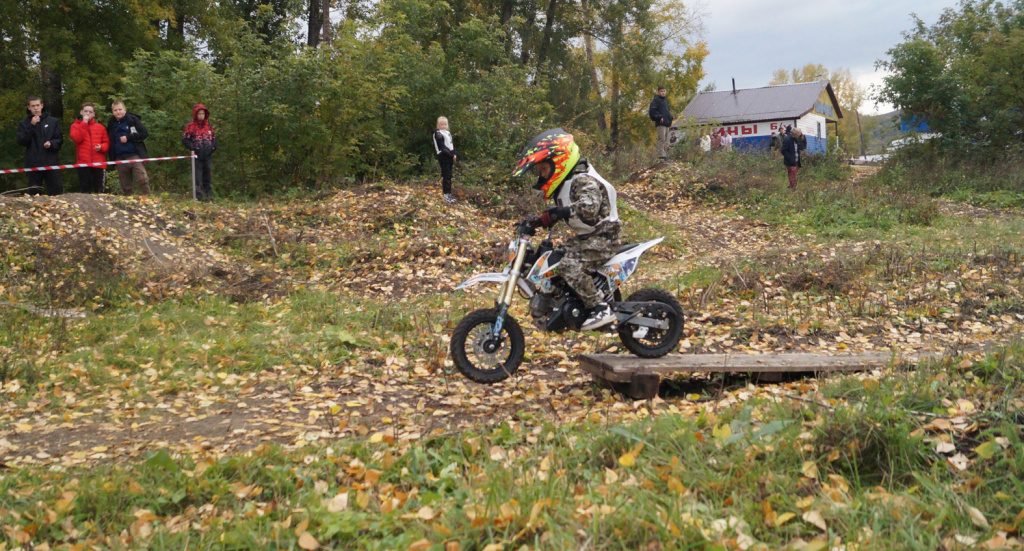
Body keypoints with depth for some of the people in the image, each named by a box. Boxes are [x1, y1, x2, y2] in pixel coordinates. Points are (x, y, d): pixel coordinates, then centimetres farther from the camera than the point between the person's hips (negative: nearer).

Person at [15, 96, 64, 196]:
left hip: (51, 163, 0)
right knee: (33, 193, 3)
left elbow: (60, 140, 8)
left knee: (56, 191, -2)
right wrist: (31, 126, -11)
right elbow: (21, 141, -4)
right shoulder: (23, 123, 8)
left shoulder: (53, 121, 9)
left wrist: (51, 144, -13)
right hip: (33, 164, 0)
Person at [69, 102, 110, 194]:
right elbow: (76, 138, -9)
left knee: (101, 192, -2)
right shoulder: (75, 126, 10)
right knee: (86, 191, 4)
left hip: (99, 164, 1)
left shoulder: (100, 127, 14)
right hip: (83, 163, -1)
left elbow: (106, 143, 12)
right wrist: (84, 123, -6)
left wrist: (101, 147, -10)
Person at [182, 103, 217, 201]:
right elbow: (185, 140, -3)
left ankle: (209, 195, 16)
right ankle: (198, 196, -5)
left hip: (207, 156, 4)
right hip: (197, 157, -4)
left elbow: (214, 138, 20)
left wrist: (213, 147, 3)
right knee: (197, 177, -6)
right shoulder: (190, 126, 0)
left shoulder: (209, 126, 14)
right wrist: (194, 148, -13)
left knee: (207, 178, 10)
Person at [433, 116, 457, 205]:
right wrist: (452, 155, -15)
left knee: (449, 176, 9)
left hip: (450, 157, 8)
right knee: (446, 176, -10)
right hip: (443, 157, -8)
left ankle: (448, 194, 14)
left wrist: (455, 154, 0)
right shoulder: (438, 134, -7)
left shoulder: (448, 133, 18)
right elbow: (442, 147, -15)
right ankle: (446, 195, -9)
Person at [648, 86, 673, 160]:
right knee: (662, 139, -12)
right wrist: (659, 117, -19)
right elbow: (652, 110, -15)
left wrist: (670, 119, 14)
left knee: (666, 140, 9)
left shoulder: (666, 101, 20)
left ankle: (665, 155, 12)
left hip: (666, 123, 9)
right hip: (660, 123, -9)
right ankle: (661, 155, -14)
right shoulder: (656, 100, -6)